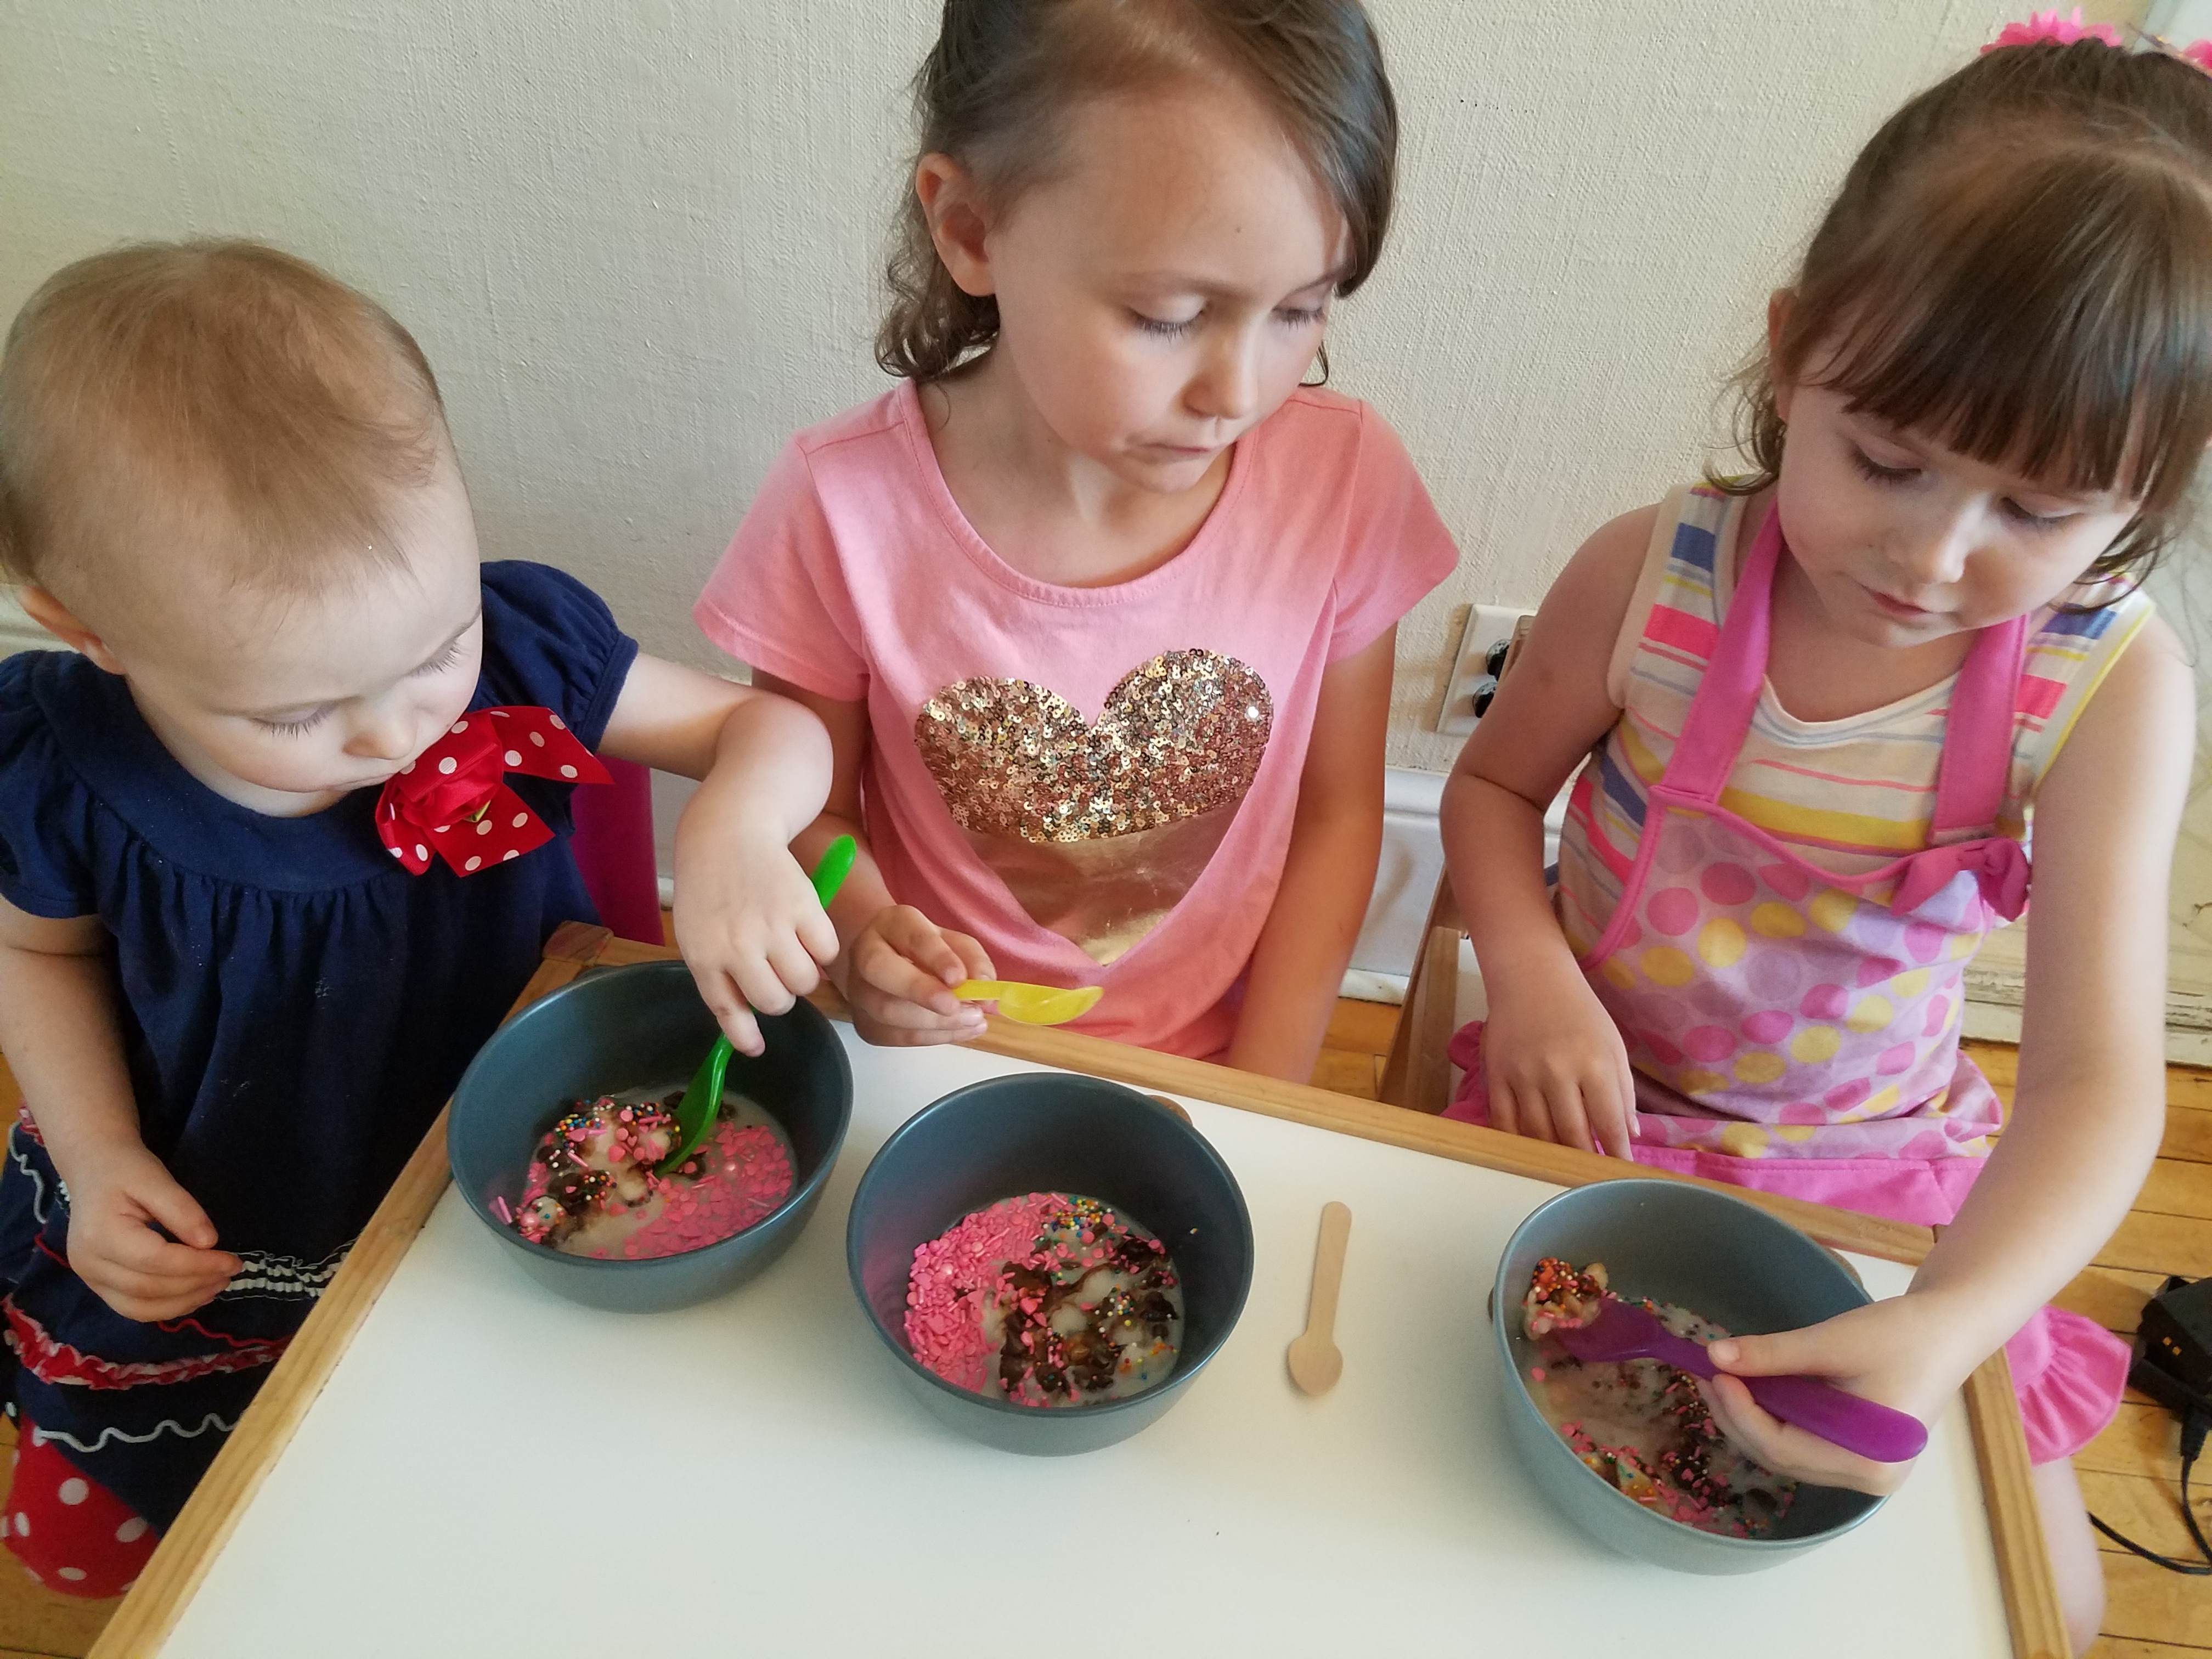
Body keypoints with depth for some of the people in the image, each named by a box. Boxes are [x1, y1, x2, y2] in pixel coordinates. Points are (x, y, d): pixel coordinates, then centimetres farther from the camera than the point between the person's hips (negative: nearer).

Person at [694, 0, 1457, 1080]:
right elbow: (811, 811, -2)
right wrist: (867, 942, -22)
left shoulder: (1343, 482, -13)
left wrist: (1259, 1109, -6)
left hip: (1211, 1075, 1)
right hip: (946, 1062, 0)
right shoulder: (845, 507, -17)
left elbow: (1337, 814, -2)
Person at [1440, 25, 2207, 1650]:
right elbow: (1496, 785, -3)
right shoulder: (1655, 578, -20)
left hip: (1884, 1162, 1)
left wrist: (1950, 1327, -41)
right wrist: (1529, 970, -24)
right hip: (1599, 1109, 0)